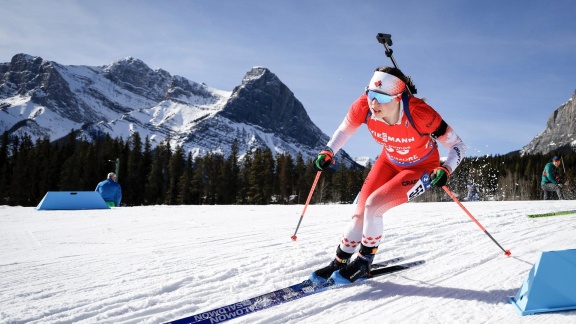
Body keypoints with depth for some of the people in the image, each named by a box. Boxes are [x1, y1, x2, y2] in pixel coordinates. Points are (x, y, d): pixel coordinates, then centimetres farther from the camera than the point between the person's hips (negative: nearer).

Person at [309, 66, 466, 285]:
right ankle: (339, 262, 19)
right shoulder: (364, 106, -26)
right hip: (390, 161, 5)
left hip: (421, 168, -4)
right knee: (360, 213, -1)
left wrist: (445, 170, -41)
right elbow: (345, 129, -4)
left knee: (373, 204, -21)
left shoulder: (419, 113, -37)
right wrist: (328, 152, -19)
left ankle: (363, 263, 2)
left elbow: (458, 146, -23)